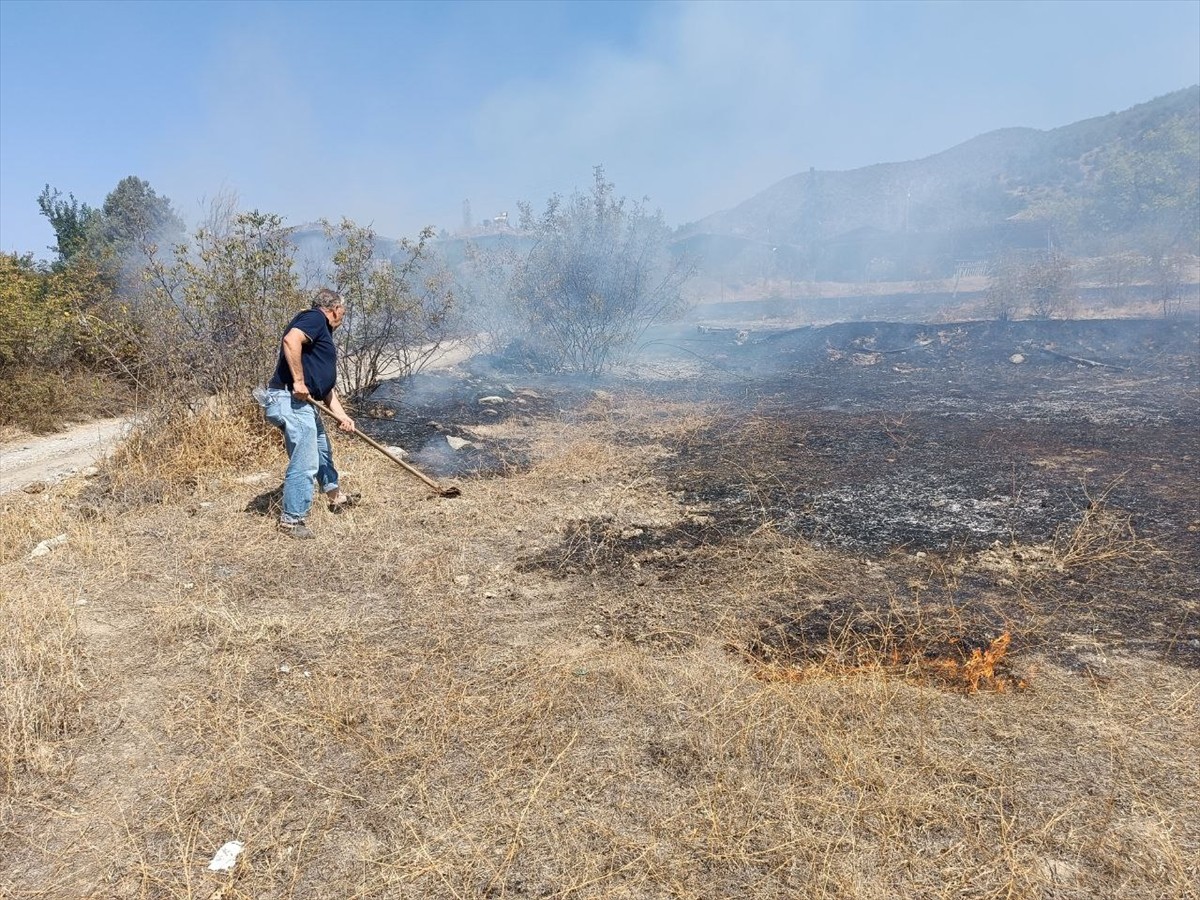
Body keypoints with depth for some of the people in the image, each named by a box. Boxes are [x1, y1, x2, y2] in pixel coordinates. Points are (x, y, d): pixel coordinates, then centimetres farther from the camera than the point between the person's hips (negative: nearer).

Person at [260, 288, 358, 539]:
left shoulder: (323, 335, 23)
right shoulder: (315, 318, -5)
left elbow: (327, 386, 22)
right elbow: (291, 340, -27)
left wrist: (341, 416, 12)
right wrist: (299, 380, -24)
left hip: (302, 402, 11)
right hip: (290, 399, -11)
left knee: (322, 449, 28)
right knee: (305, 464, -8)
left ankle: (334, 496, 48)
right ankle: (291, 519, 4)